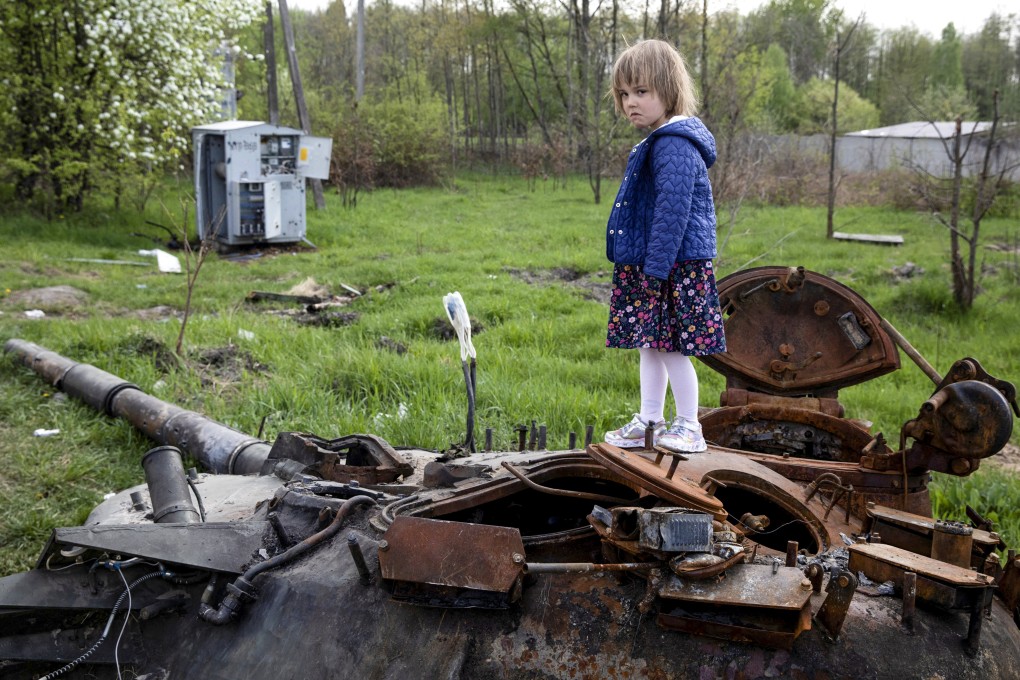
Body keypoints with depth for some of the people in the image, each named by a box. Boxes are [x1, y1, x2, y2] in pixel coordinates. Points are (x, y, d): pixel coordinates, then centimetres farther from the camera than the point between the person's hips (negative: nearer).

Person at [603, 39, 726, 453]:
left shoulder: (674, 146, -19)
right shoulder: (657, 142, 15)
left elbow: (672, 210, -24)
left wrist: (656, 267, -24)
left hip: (675, 269, -11)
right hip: (649, 267, 11)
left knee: (671, 348, -2)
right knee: (650, 345, 16)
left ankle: (688, 427, 11)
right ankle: (648, 422, 26)